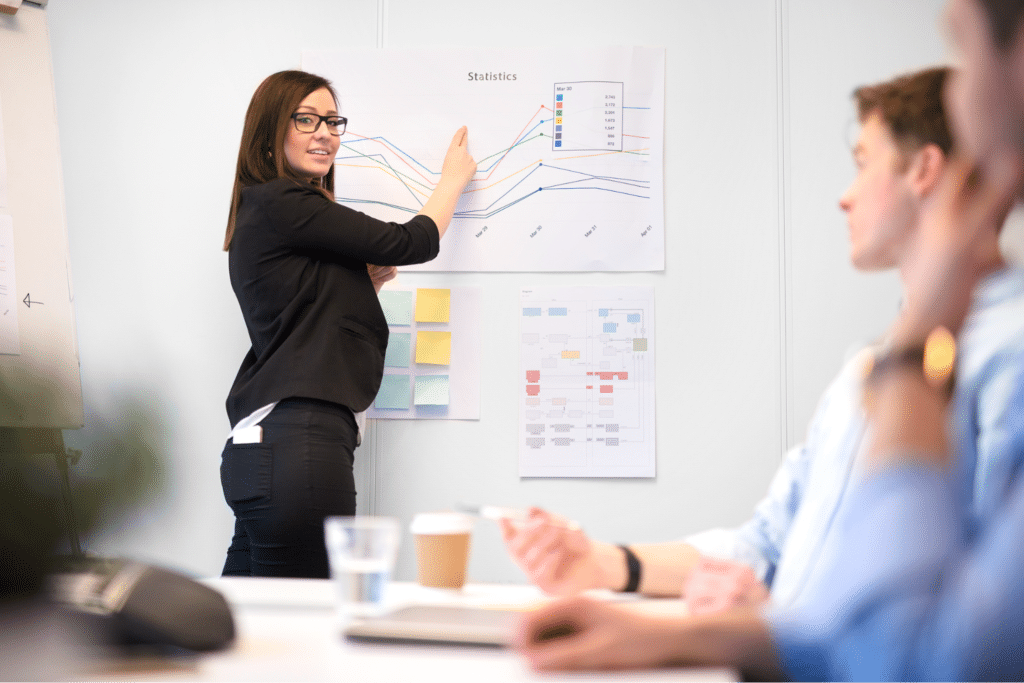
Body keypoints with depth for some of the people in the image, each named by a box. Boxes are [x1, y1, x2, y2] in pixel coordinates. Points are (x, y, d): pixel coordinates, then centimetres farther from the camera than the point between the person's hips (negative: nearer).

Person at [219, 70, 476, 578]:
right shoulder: (282, 204, -8)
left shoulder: (261, 211, 22)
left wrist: (360, 284, 12)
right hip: (298, 445, -10)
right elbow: (411, 244, -3)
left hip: (261, 444, 10)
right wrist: (454, 178, 14)